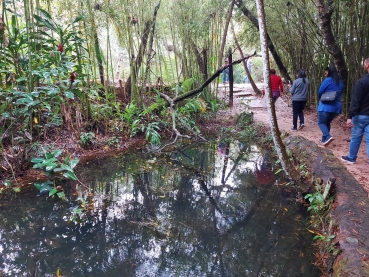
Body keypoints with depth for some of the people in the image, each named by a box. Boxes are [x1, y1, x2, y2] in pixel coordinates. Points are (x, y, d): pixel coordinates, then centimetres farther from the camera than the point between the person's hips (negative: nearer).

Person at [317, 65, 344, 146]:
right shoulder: (340, 82, 12)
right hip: (337, 106, 7)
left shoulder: (328, 80, -9)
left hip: (326, 106, -7)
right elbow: (340, 93, 19)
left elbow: (320, 92, -6)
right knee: (327, 122, 20)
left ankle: (328, 137, -21)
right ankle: (324, 139, 20)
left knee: (321, 122, 0)